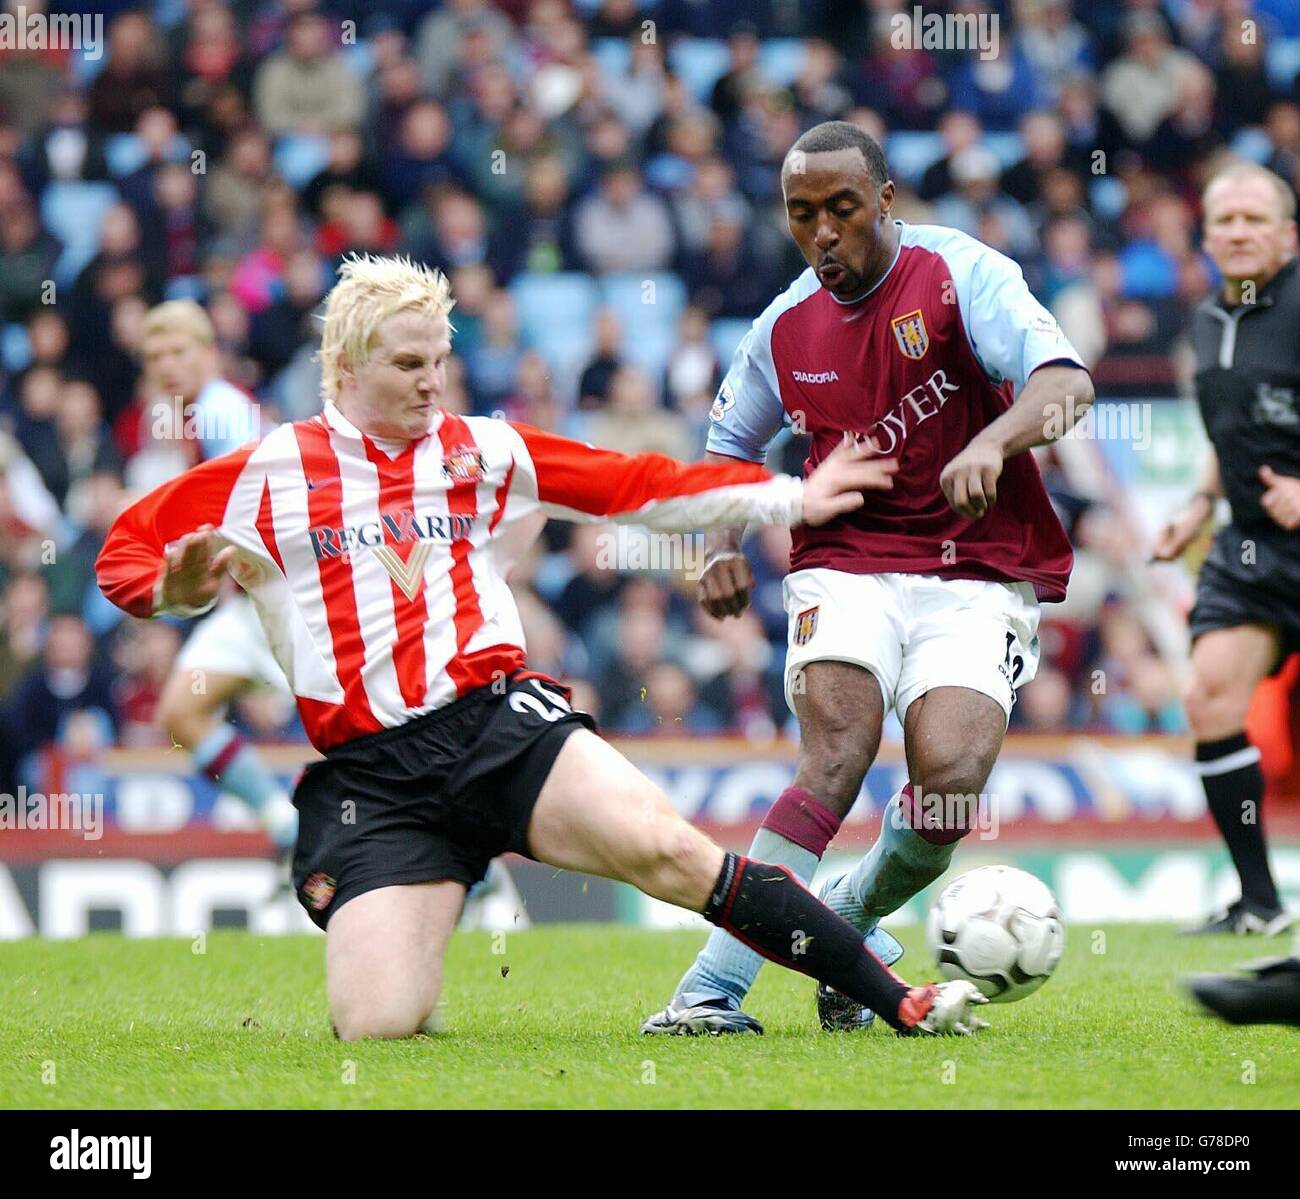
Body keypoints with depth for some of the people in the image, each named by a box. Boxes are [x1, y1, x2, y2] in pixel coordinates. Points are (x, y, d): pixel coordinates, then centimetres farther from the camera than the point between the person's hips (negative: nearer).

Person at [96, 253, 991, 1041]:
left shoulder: (488, 453, 16)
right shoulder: (268, 475, 9)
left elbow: (638, 484, 21)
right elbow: (127, 555, 12)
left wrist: (789, 498, 19)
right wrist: (177, 589, -11)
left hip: (498, 721, 1)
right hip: (370, 777, -1)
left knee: (662, 848, -26)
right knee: (376, 1027, -19)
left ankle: (900, 1002, -21)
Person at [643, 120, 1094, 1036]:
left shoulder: (960, 273, -5)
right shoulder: (785, 328, 8)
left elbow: (1067, 383, -20)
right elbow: (731, 446, 26)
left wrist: (991, 443, -39)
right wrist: (721, 546, 7)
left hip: (978, 579, -2)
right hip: (846, 566, 2)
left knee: (949, 781, -22)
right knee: (838, 749, -25)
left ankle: (847, 924, 10)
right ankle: (716, 990, -30)